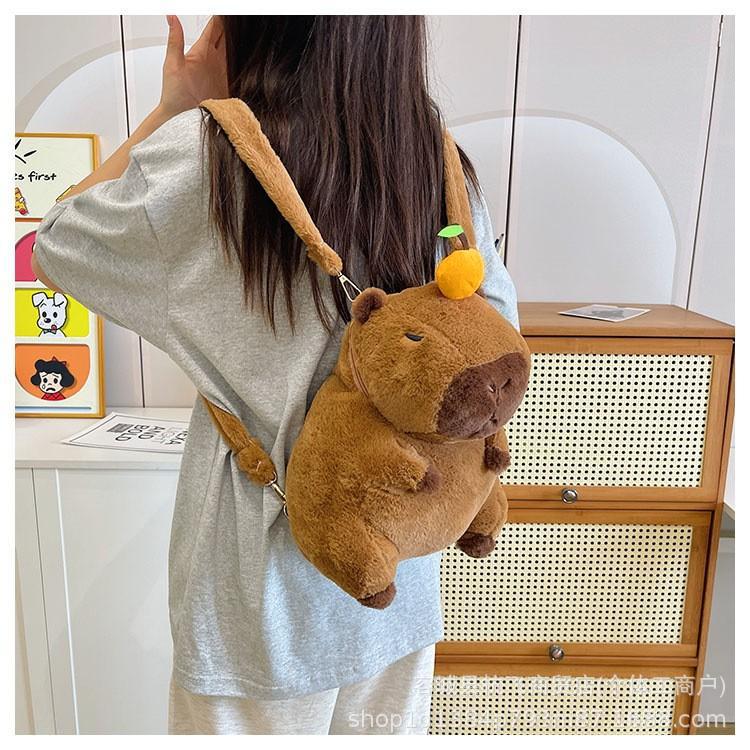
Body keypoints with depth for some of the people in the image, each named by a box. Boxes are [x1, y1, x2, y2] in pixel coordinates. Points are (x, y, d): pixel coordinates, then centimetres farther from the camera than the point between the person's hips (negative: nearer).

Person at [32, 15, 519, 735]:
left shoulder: (207, 156, -19)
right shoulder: (441, 170, -5)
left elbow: (53, 250, -2)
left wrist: (173, 110, 1)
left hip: (267, 591, -4)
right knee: (385, 726, 26)